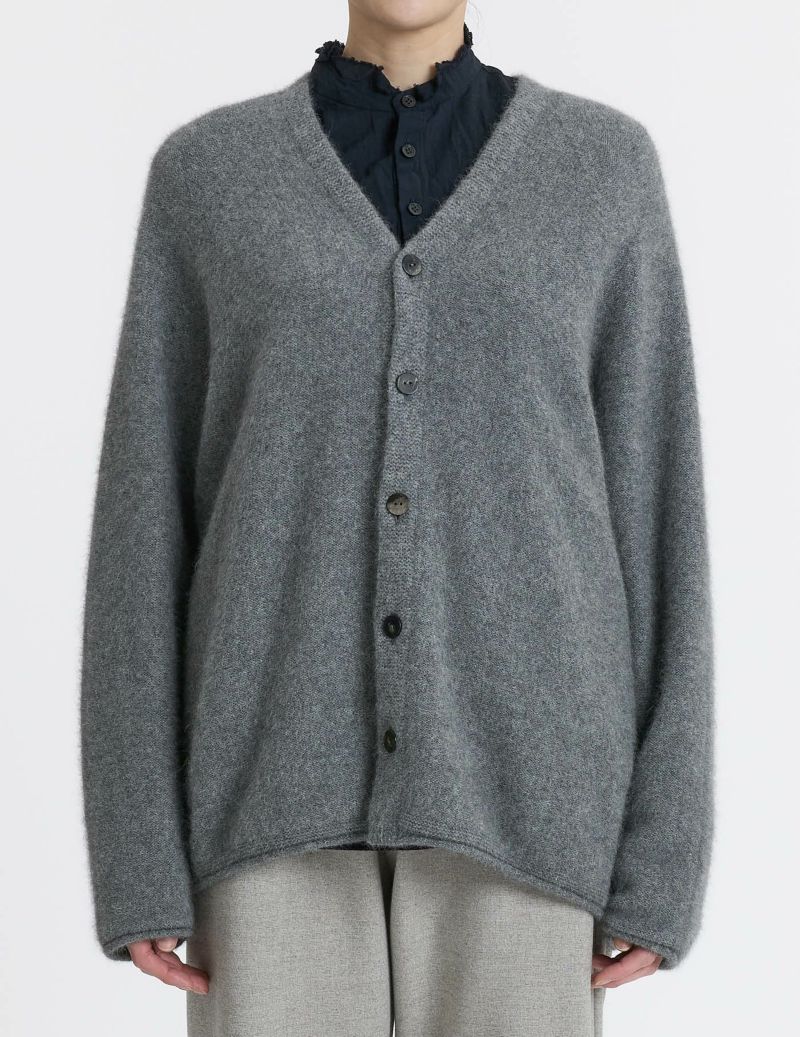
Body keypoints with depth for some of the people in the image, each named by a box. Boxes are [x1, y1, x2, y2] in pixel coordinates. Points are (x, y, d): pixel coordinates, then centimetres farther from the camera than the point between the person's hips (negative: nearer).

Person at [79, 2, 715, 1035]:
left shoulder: (605, 165, 8)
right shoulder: (203, 174, 8)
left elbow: (653, 508, 5)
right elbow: (148, 518, 5)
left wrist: (661, 853, -2)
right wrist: (136, 853, -2)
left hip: (512, 769, 0)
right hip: (286, 774, 0)